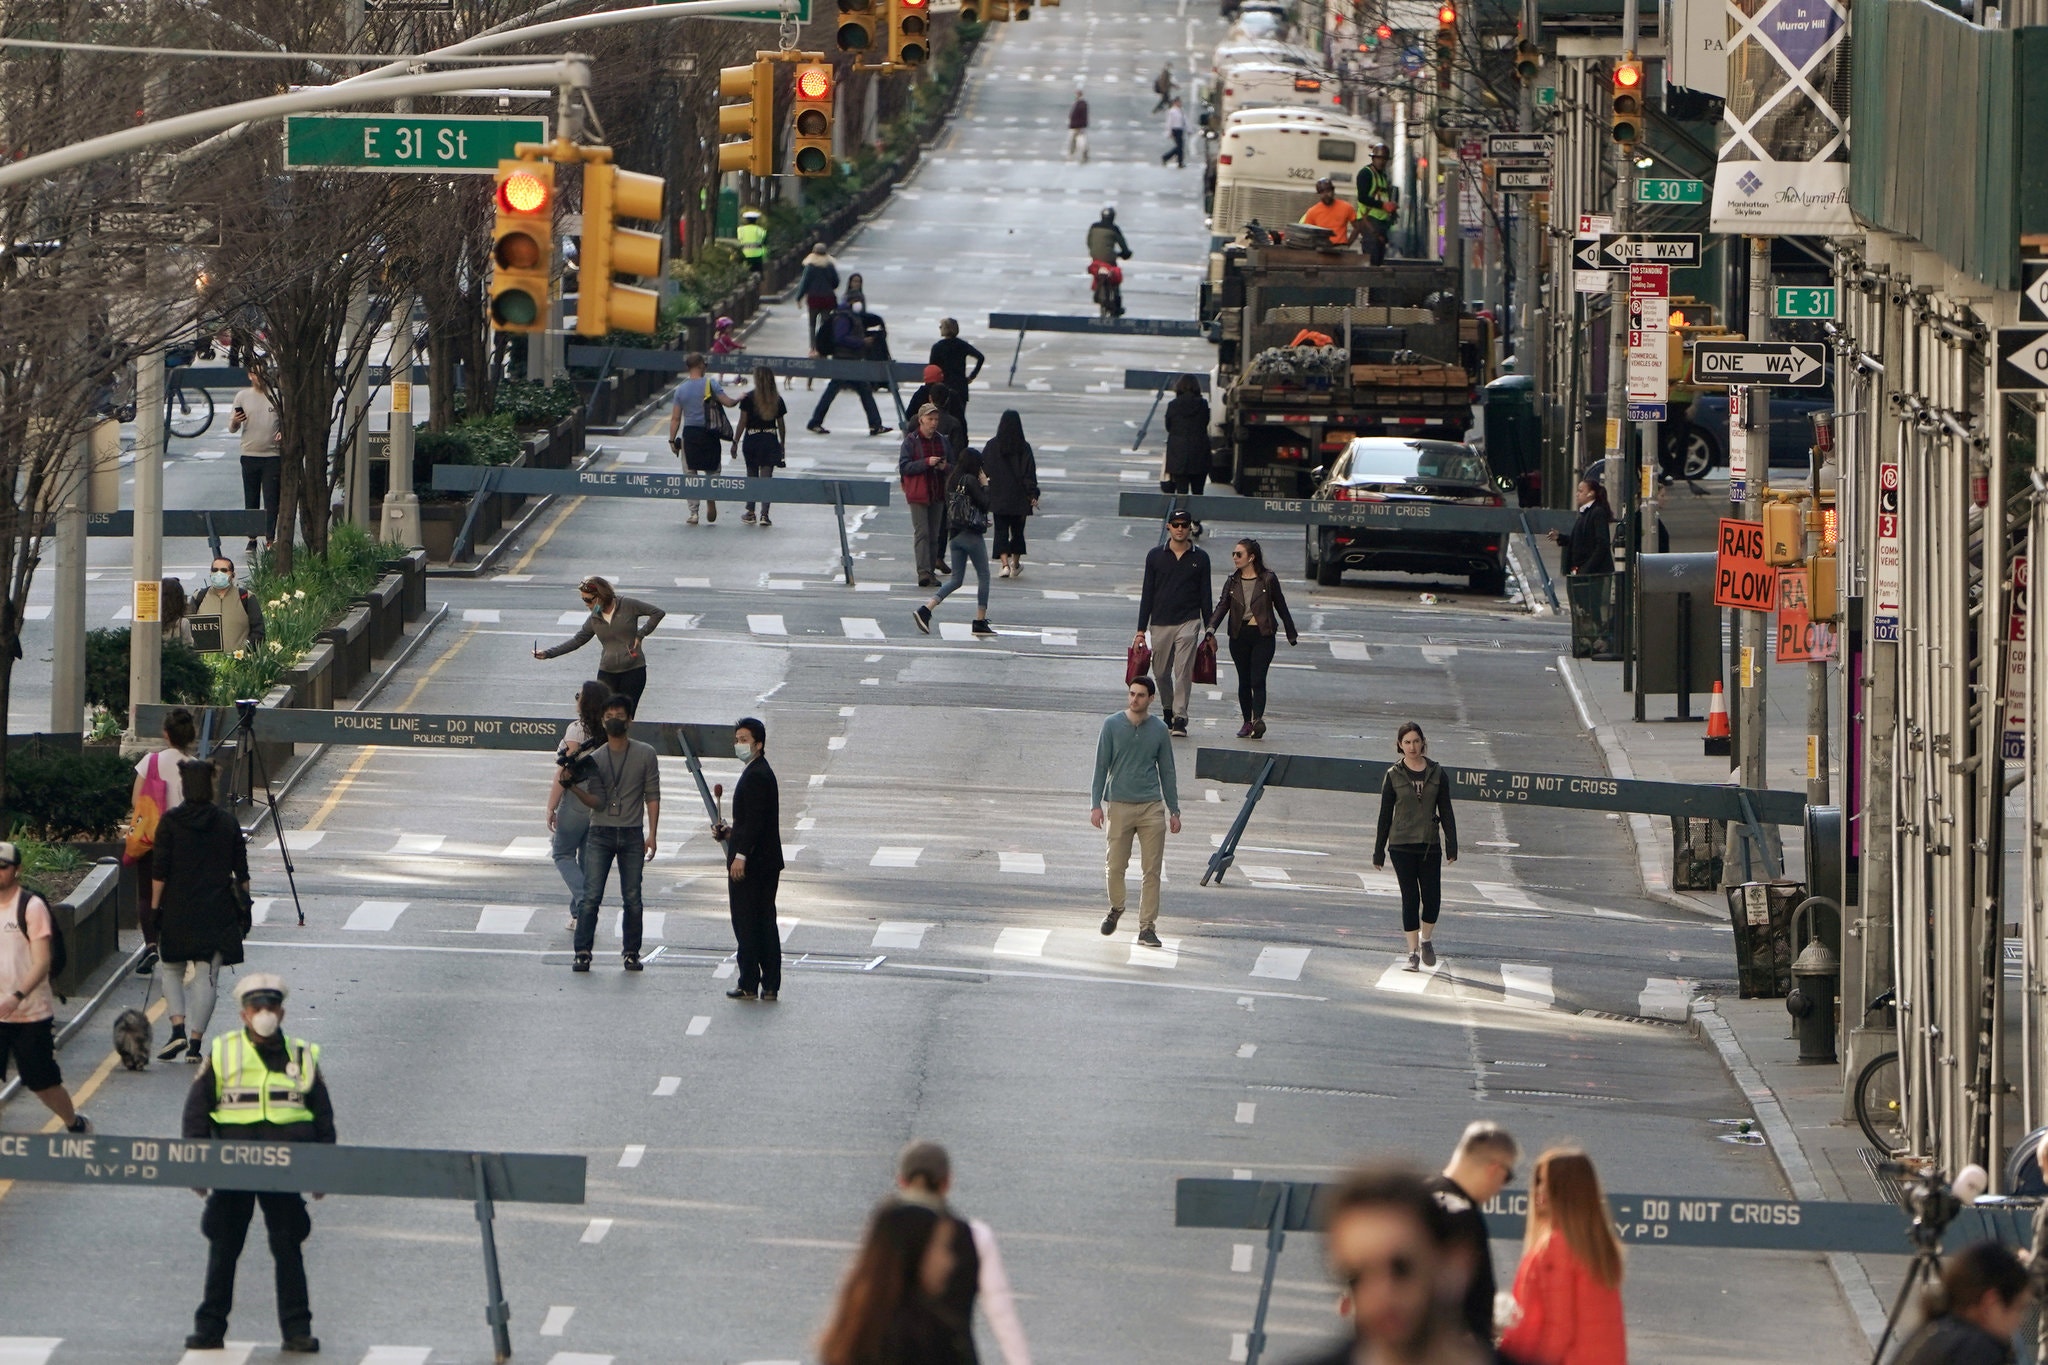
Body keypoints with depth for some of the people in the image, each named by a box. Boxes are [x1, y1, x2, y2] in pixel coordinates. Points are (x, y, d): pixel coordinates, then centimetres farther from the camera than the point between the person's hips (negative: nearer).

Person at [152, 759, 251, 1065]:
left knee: (171, 970, 13)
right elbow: (242, 872, 6)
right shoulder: (228, 823, 3)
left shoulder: (170, 821, -5)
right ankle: (195, 1042, 2)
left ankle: (178, 1028, -5)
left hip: (178, 911, -1)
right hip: (217, 913, 2)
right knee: (207, 977, 5)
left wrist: (155, 907, 0)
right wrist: (243, 906, 14)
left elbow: (159, 871, -7)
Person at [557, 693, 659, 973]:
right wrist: (572, 787, -19)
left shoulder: (645, 755, 2)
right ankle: (582, 953, -6)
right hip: (600, 834, 0)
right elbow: (598, 802, -3)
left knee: (632, 898, 1)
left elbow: (652, 796, 2)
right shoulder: (596, 758, 4)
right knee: (591, 896, -8)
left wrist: (652, 834, -6)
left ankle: (632, 953, 10)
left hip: (632, 835, 0)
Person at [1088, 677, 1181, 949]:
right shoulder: (1113, 726, 2)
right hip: (1120, 804, -1)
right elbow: (1101, 766, 3)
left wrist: (1174, 810, 11)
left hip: (1152, 807, 1)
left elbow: (1167, 772, 13)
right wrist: (1096, 804, -4)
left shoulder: (1159, 730, 6)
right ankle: (1116, 908, 29)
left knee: (1152, 870, -3)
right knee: (1115, 866, 1)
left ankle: (1147, 926, 2)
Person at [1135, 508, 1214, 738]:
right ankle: (1168, 712, 28)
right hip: (1160, 623, 2)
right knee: (1161, 673, 7)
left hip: (1188, 622, -2)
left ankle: (1180, 718, -11)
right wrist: (1141, 630, 3)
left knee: (1183, 671, -12)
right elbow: (1147, 594, 7)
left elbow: (1206, 596, 8)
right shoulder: (1156, 556, 6)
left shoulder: (1199, 558, 5)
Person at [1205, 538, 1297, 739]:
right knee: (1244, 680, 8)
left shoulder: (1268, 579, 0)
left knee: (1258, 679, -15)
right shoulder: (1232, 582, 9)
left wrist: (1291, 635, 13)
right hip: (1239, 636, 4)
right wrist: (1212, 628, -20)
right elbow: (1222, 606, -1)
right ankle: (1247, 721, 17)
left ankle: (1258, 719, -26)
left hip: (1263, 634, -4)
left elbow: (1281, 607, 7)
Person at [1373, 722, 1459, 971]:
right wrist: (1379, 852, 4)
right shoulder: (1394, 775, 1)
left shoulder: (1436, 773, 4)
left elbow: (1446, 811, 6)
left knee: (1432, 898, -2)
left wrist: (1451, 846, -1)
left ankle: (1426, 941, 23)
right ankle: (1413, 953, 3)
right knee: (1410, 899, -3)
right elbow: (1385, 814, 4)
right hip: (1402, 845, -1)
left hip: (1430, 845, 1)